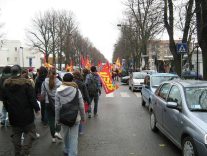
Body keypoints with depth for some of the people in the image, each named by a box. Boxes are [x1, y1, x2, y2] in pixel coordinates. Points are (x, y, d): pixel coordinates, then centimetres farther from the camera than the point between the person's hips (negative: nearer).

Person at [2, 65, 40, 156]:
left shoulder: (6, 84, 1)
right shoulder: (26, 83, -16)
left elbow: (4, 100, 9)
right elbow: (32, 99, -15)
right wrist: (37, 109, -2)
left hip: (13, 115, 5)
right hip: (26, 114, -5)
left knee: (16, 135, 17)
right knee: (29, 133, 6)